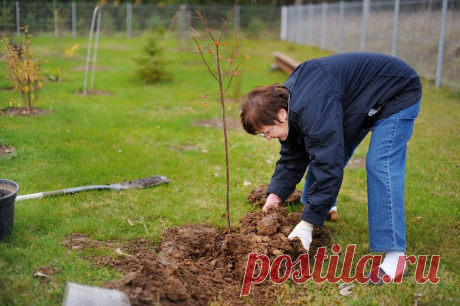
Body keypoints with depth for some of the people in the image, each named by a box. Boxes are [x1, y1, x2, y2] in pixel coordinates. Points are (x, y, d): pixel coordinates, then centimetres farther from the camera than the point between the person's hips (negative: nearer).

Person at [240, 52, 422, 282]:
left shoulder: (313, 109, -38)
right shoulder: (286, 100, -7)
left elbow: (329, 166, -38)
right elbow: (292, 158, 1)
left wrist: (307, 223, -34)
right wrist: (275, 195, -7)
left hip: (397, 95, -9)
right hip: (363, 98, 9)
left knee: (380, 165, -22)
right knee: (324, 150, 11)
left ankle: (394, 255, -22)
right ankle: (322, 209, 33)